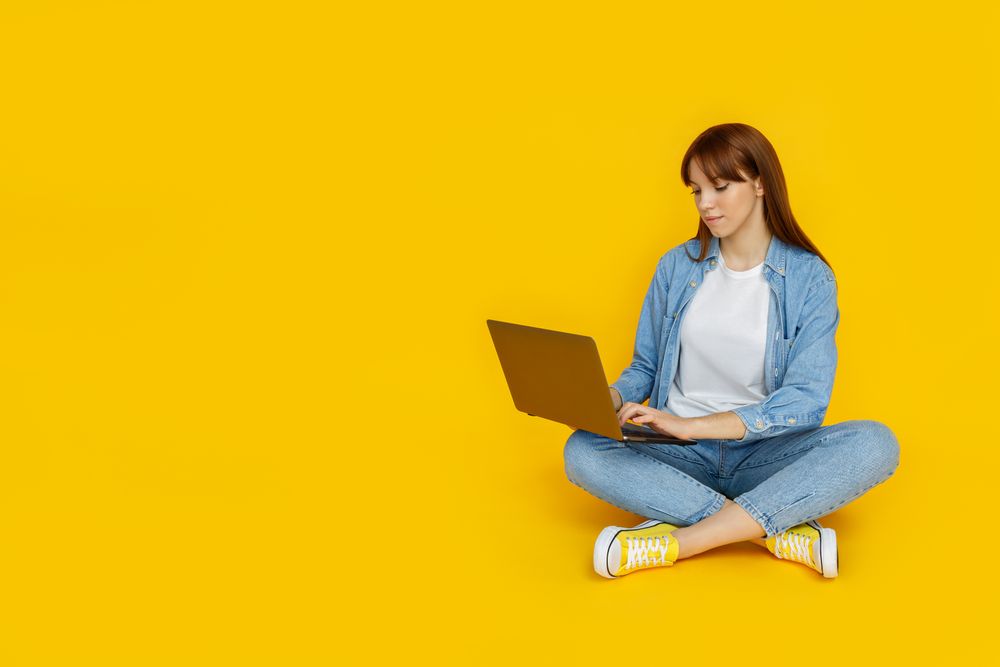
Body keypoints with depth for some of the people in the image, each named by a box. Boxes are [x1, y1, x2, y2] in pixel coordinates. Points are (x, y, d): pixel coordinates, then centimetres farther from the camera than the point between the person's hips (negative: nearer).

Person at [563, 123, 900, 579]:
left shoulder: (809, 277, -3)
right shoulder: (677, 267, 6)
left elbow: (807, 400, -12)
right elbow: (645, 367, 13)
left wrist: (693, 425, -22)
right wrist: (609, 398, -11)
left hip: (766, 455, -1)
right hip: (682, 456, 2)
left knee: (876, 443, -30)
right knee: (582, 452, -28)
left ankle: (673, 542, -34)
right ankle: (782, 532, -28)